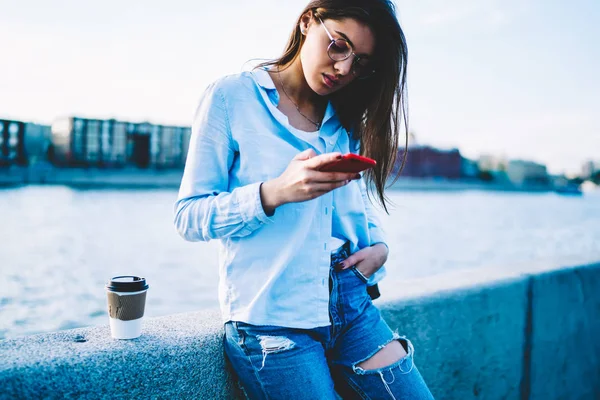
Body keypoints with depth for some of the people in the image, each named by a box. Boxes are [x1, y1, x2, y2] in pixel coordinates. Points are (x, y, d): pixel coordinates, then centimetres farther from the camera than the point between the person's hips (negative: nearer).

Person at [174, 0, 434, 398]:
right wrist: (274, 192, -26)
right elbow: (189, 217, -9)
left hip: (352, 306, 6)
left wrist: (379, 246, -3)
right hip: (271, 318, -5)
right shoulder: (232, 97, -7)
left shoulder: (346, 121, 12)